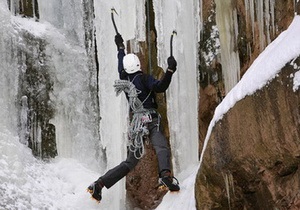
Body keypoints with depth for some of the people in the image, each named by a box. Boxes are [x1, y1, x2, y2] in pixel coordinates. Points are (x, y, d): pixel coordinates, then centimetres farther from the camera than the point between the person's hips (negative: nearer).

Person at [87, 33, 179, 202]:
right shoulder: (144, 78, -2)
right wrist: (170, 70, -24)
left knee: (130, 161, 13)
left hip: (136, 123, 6)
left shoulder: (124, 79, 15)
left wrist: (121, 47, 49)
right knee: (162, 148, -27)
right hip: (151, 120, -6)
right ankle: (165, 174, -57)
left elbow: (121, 67, 35)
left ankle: (99, 184, 7)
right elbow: (160, 87, -18)